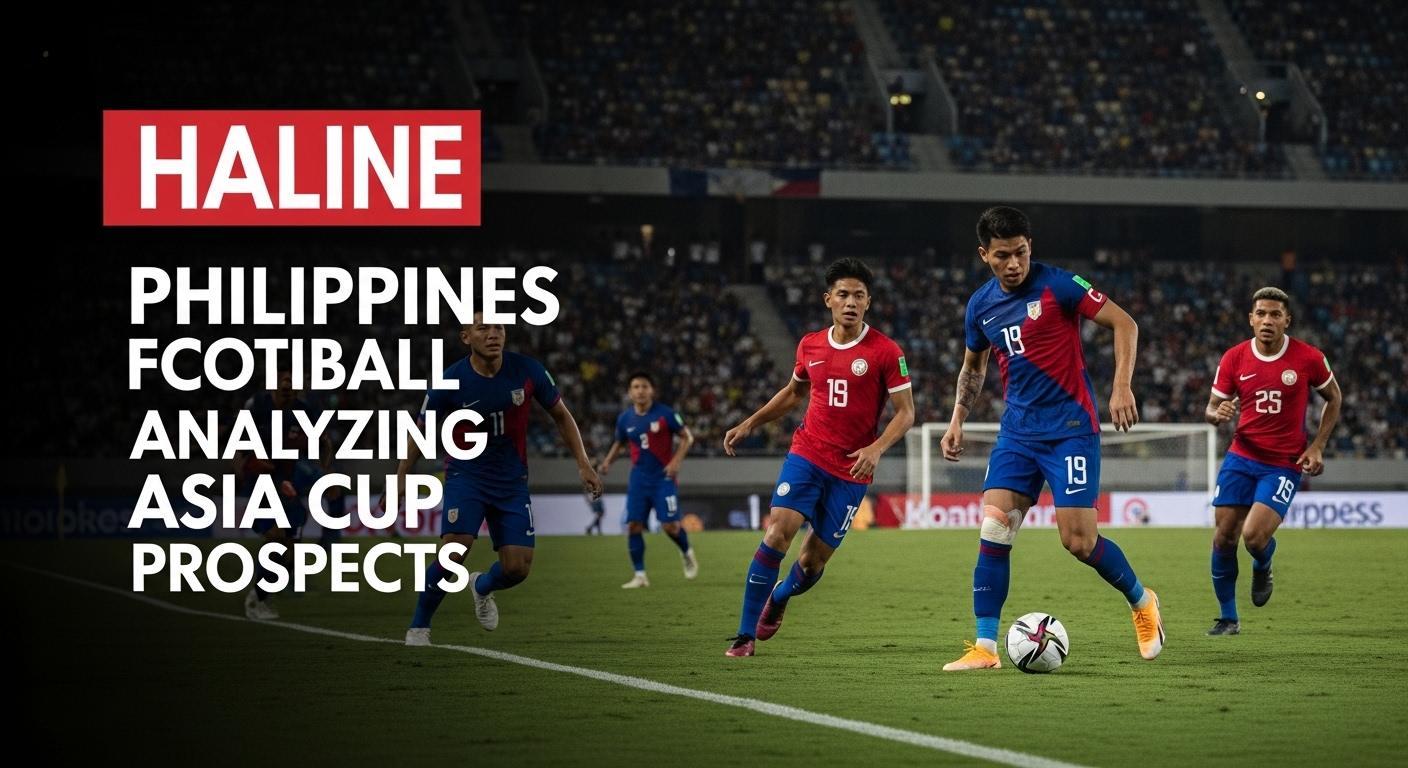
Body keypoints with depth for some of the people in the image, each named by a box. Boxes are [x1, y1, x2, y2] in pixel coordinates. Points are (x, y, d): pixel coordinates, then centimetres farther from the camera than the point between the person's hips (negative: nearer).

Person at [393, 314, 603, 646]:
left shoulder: (528, 371, -11)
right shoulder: (450, 382, -15)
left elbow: (561, 416, 4)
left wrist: (583, 464, -2)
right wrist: (399, 481, -6)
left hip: (512, 481, 3)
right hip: (466, 476, -3)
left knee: (517, 568, -4)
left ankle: (482, 587, 33)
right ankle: (419, 627, -8)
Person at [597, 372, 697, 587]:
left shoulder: (664, 414, -10)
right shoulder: (625, 419, 2)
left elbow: (687, 437, -3)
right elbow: (619, 443, 20)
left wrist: (676, 461, -16)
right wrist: (607, 462, 3)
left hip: (663, 476, -3)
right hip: (639, 478, 4)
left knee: (670, 525, -9)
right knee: (633, 525, -6)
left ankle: (687, 553, 24)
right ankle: (640, 575, 2)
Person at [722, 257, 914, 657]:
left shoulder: (885, 352, -7)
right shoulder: (810, 346, 5)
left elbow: (906, 412, -5)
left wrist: (876, 449, -21)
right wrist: (750, 423, 16)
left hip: (851, 470, -2)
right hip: (807, 455, 2)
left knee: (816, 556, 2)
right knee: (779, 530, -18)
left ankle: (779, 599, 39)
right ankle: (746, 634, -13)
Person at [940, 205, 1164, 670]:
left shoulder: (1057, 286, -10)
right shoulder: (981, 305, 7)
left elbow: (1124, 324, -9)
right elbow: (973, 366, 25)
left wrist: (1122, 386, -18)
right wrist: (957, 420, 14)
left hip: (1071, 427, -5)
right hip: (1018, 431, 5)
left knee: (1078, 541, -8)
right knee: (993, 530, -10)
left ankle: (1142, 603, 20)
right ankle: (985, 648, -7)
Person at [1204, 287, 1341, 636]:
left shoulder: (1309, 358, -8)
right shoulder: (1234, 358, -3)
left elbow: (1334, 398, 8)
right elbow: (1212, 408, 6)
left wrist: (1317, 447, -1)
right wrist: (1218, 414, -19)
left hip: (1284, 464, -3)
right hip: (1241, 458, 3)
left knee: (1254, 536, -19)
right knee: (1224, 537, -2)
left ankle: (1262, 568, 20)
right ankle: (1228, 618, 16)